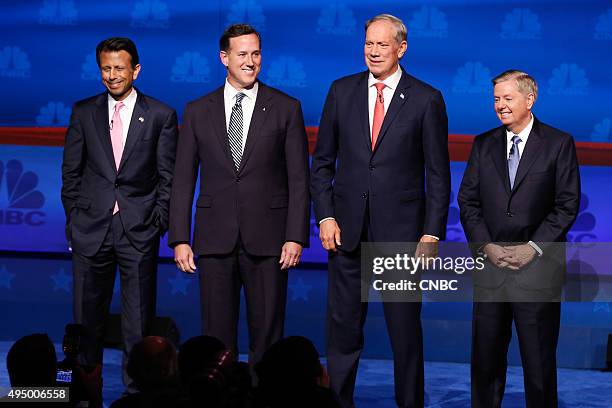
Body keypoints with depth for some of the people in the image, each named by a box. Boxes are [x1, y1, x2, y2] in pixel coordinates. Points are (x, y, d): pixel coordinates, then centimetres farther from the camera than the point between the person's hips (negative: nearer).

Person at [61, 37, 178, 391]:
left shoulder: (161, 116, 2)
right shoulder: (84, 112, 8)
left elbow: (168, 176, 3)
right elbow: (71, 172, 10)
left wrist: (158, 222, -4)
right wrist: (74, 217, 4)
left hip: (139, 230, -2)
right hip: (91, 229, 2)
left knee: (139, 321, 1)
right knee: (87, 319, 5)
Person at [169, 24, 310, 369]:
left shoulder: (286, 108, 3)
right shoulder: (198, 111, 8)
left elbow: (299, 180, 1)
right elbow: (183, 180, 7)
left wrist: (296, 237, -7)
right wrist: (180, 239, 0)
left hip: (267, 240, -1)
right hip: (215, 240, 1)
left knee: (267, 336, 2)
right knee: (217, 337, 4)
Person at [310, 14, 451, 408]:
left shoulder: (426, 100, -2)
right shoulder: (342, 91, 6)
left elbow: (438, 175, -1)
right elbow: (322, 162, 10)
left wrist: (432, 233, -6)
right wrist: (325, 216, 0)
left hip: (401, 229, -2)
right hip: (348, 229, 2)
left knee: (406, 328, 5)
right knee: (342, 329, 7)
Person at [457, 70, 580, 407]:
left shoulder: (559, 144, 1)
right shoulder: (483, 145, 10)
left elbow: (568, 204, -4)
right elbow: (467, 201, 8)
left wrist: (533, 247, -11)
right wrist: (487, 246, -6)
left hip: (537, 269, -3)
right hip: (491, 266, 3)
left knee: (539, 359, 3)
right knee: (485, 357, 6)